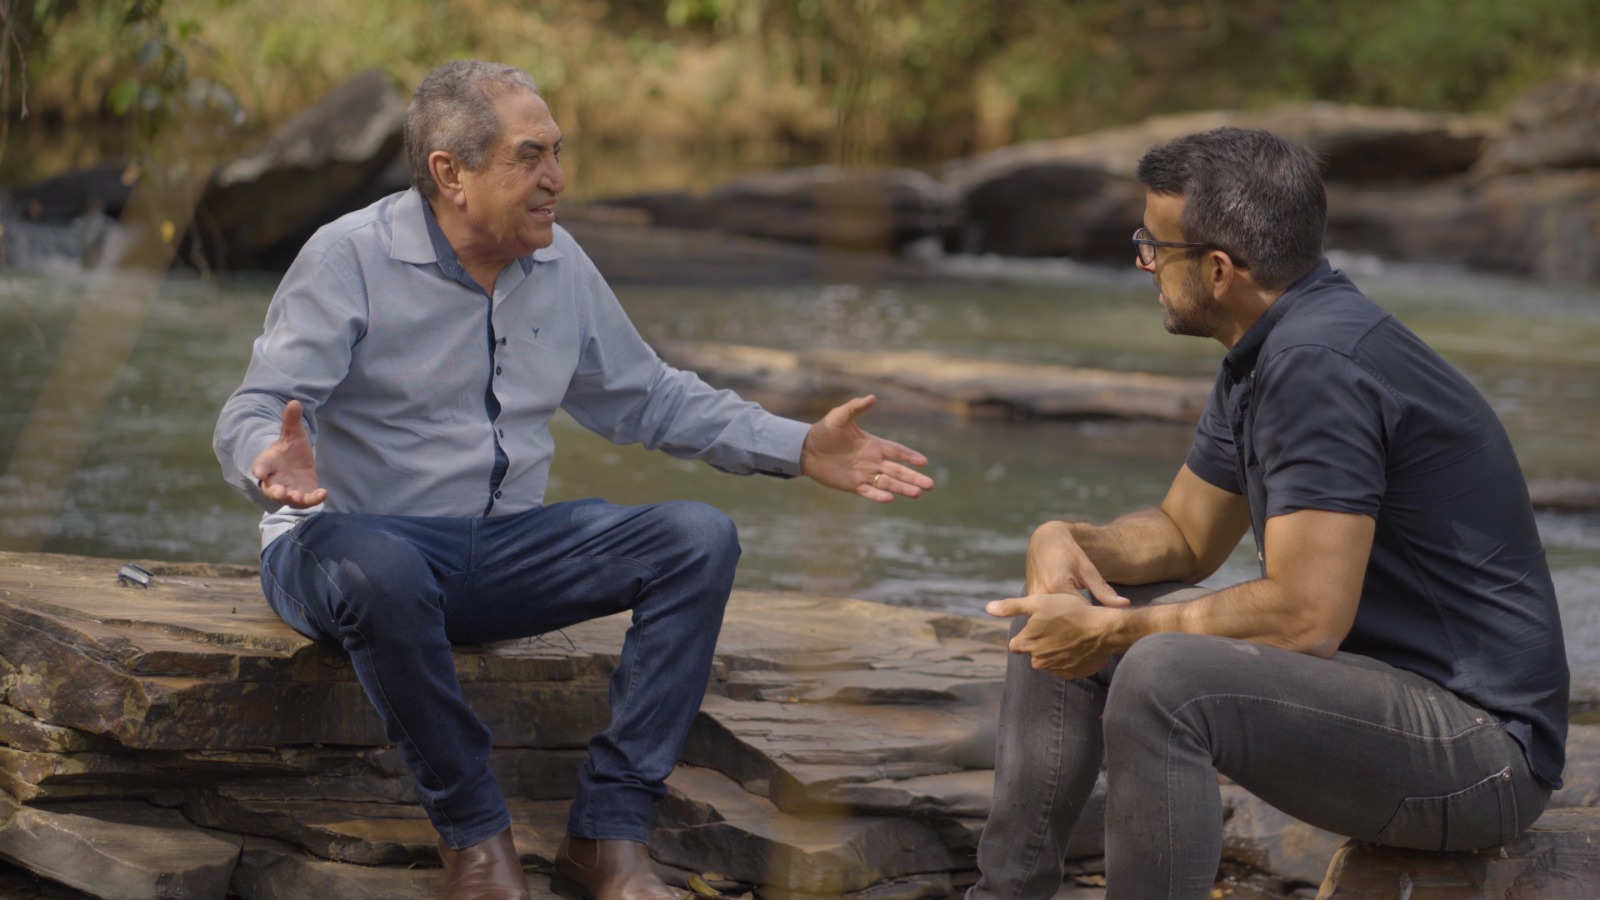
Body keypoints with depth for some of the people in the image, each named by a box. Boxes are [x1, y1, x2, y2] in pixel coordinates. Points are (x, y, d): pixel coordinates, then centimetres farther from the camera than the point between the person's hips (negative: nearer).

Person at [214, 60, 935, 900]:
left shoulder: (560, 266, 8)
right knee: (380, 571, -42)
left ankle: (608, 832, -19)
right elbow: (252, 416, -17)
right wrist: (277, 462, -43)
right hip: (351, 540, -6)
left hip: (503, 549, 6)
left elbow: (649, 397, 19)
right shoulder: (348, 260, -10)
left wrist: (801, 449, 9)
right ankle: (474, 832, -22)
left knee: (698, 538, -15)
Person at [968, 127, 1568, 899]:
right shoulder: (1268, 355, 9)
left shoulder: (1319, 366, -23)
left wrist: (1112, 631, -16)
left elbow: (1305, 617, -28)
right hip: (1373, 671, 11)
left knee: (1161, 677, -33)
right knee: (1057, 624, 11)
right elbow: (1185, 534, 20)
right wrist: (1067, 542, -1)